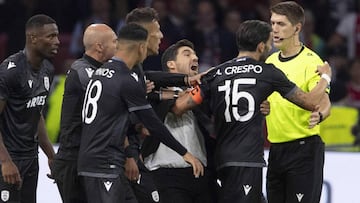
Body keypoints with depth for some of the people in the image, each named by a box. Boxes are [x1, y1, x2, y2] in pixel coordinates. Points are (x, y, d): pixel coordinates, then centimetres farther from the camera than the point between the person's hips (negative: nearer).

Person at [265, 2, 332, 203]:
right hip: (276, 147, 8)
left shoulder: (311, 61, -10)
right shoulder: (270, 61, 13)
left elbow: (324, 103, -20)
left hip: (305, 148, -8)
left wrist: (319, 115, -41)